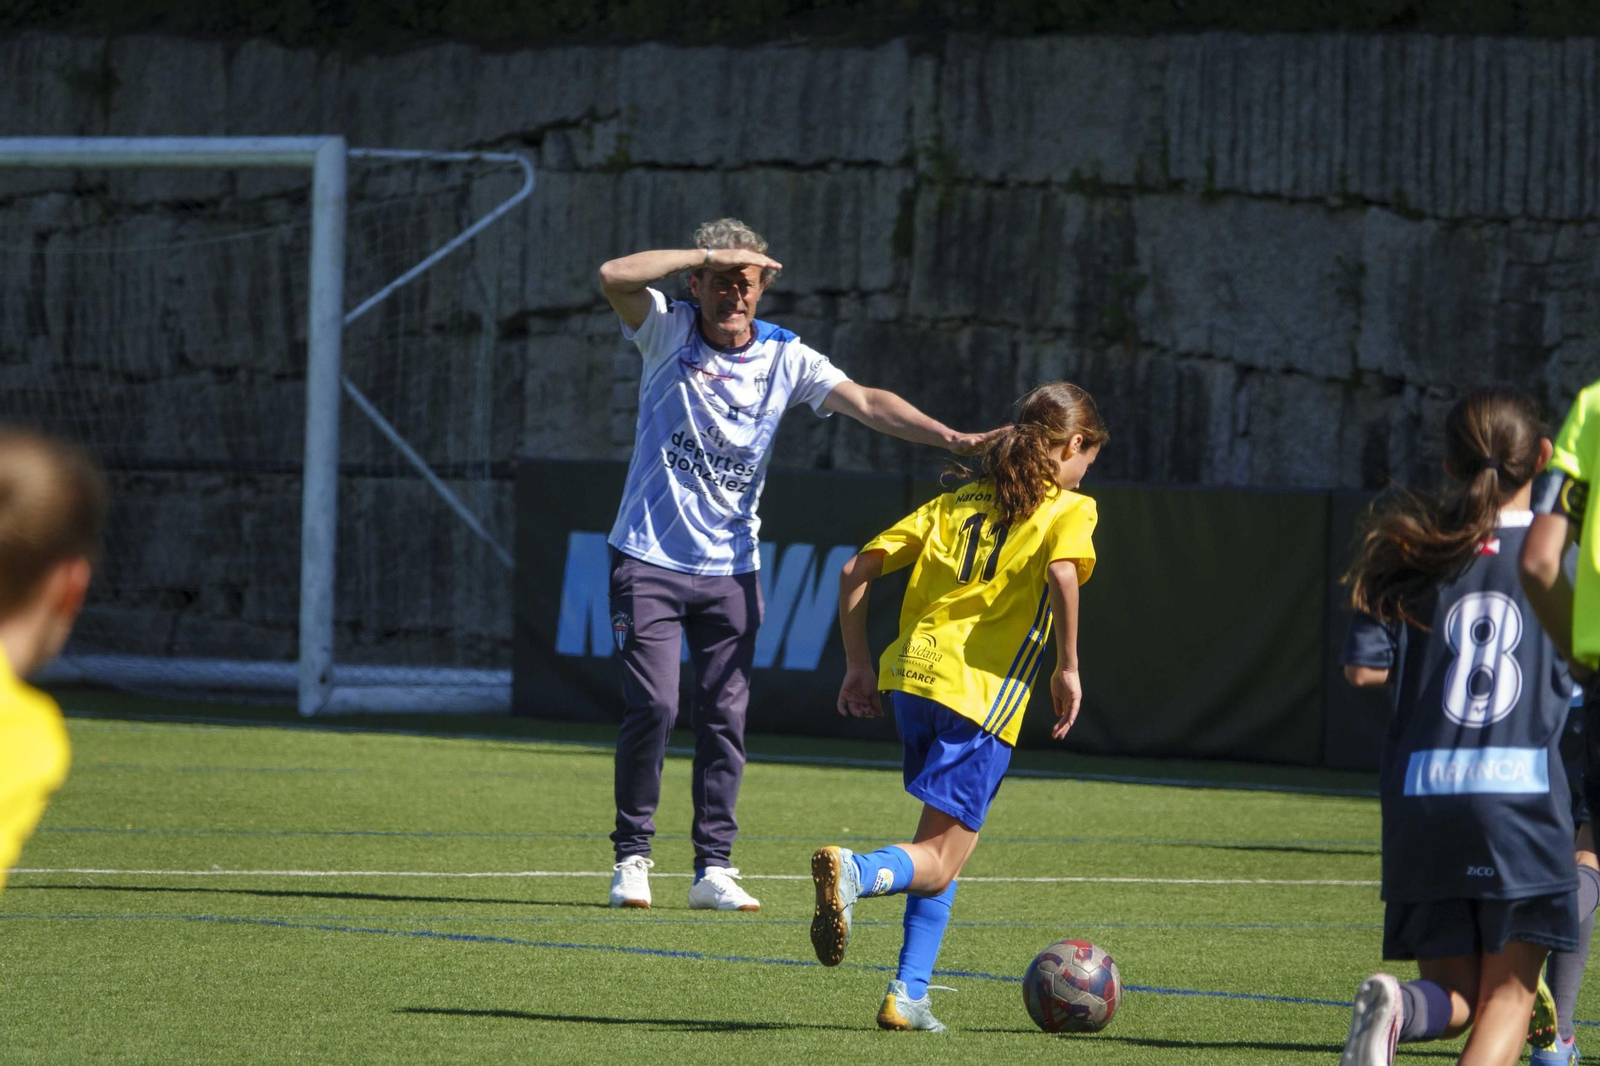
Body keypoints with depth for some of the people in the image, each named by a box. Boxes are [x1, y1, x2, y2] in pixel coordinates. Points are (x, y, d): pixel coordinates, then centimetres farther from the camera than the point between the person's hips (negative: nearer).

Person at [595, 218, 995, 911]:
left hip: (730, 568, 3)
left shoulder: (785, 358, 0)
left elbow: (866, 403, -11)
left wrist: (950, 437, -25)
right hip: (649, 559, -3)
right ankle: (631, 859, 2)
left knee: (725, 718, 0)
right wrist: (708, 255, -22)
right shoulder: (668, 331, -5)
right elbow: (614, 276, -23)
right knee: (652, 706, -11)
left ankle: (713, 869, 7)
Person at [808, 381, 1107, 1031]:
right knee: (940, 861, -1)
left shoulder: (954, 504, 22)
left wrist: (859, 664, 19)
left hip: (913, 677, 6)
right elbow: (1063, 570, -17)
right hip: (980, 692, -6)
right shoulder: (1069, 508, 6)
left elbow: (856, 571, 14)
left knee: (942, 845, 21)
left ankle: (908, 995, 12)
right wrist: (1067, 667, -9)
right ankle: (854, 871, -32)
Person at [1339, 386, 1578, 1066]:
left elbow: (1364, 666, 2)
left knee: (1456, 996, 13)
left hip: (1422, 802, 2)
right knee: (1507, 994, 6)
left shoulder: (1415, 552, 5)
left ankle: (1399, 1009, -22)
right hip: (1523, 794, -2)